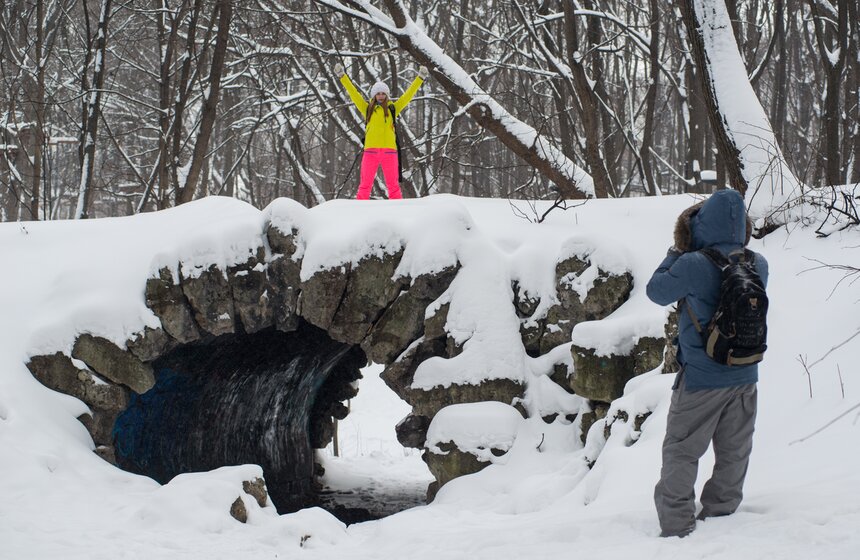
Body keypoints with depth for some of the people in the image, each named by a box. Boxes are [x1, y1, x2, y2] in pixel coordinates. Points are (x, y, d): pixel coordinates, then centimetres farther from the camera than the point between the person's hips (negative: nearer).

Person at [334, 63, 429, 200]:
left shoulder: (393, 109, 14)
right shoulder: (368, 109, 14)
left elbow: (408, 94, 14)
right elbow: (353, 93, 13)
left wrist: (420, 78, 11)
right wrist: (342, 76, 10)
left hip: (389, 150, 0)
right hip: (370, 151, 0)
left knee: (393, 185, 0)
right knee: (365, 185, -2)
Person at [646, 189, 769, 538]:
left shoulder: (692, 265, -19)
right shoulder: (758, 265, -4)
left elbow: (656, 291, -4)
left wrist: (676, 254, 9)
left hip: (701, 378, -5)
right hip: (745, 376, 5)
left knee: (681, 452, 6)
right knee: (734, 453, 16)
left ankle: (677, 526, 5)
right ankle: (721, 516, 26)